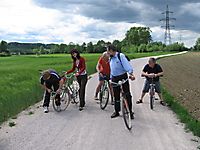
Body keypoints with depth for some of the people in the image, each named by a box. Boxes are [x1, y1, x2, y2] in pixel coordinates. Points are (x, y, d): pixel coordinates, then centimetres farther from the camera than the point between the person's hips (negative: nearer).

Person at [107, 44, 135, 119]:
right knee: (116, 96, 10)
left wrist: (131, 73, -35)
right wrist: (111, 78, 19)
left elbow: (127, 65, -22)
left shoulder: (121, 56, -11)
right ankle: (117, 111, 20)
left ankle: (130, 111, 8)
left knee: (127, 95, -3)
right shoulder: (111, 58, 13)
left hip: (123, 77, -6)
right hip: (115, 79, 7)